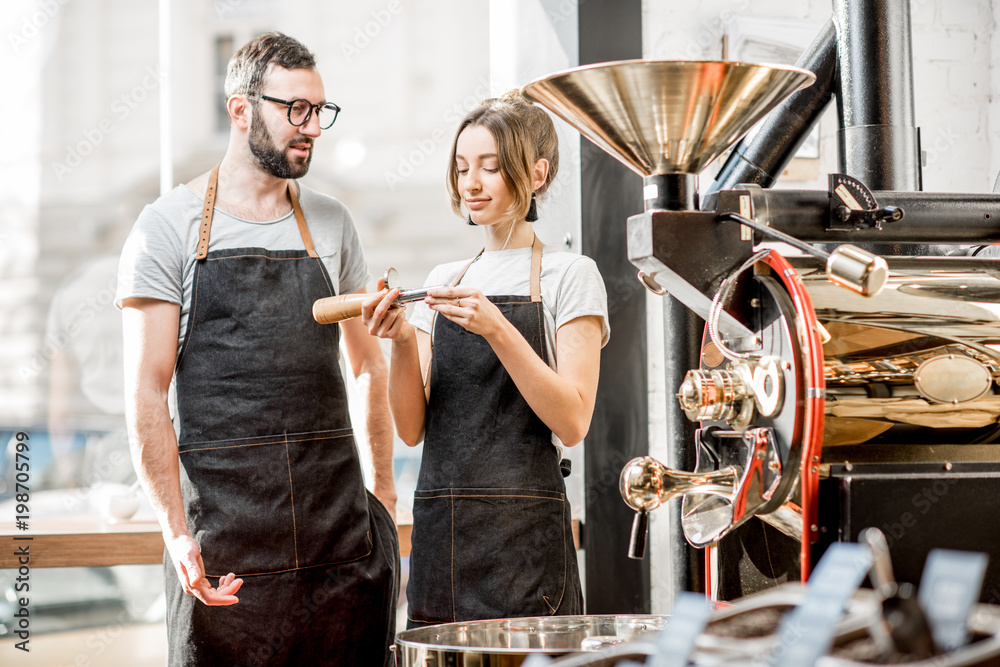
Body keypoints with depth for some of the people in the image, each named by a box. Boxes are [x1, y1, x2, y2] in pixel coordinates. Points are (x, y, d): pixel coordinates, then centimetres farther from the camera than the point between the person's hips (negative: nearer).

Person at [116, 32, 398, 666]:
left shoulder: (332, 224, 12)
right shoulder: (169, 226, 0)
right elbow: (147, 393, -5)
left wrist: (383, 493, 11)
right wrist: (177, 532, -13)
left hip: (343, 528, 4)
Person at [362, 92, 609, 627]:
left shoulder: (568, 275, -1)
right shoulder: (443, 281, 14)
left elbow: (572, 422, -12)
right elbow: (411, 428, 7)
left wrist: (497, 329, -21)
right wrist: (401, 341, -10)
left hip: (525, 537, -4)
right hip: (439, 533, 5)